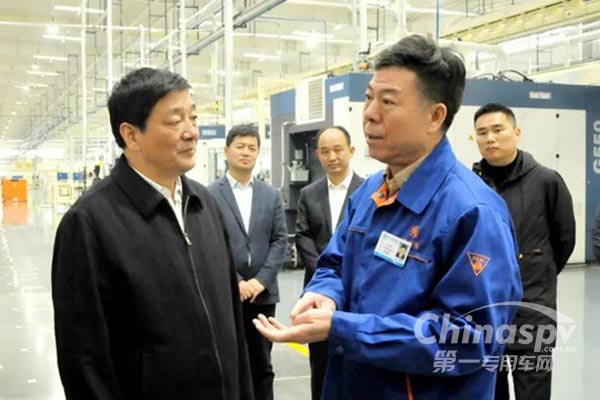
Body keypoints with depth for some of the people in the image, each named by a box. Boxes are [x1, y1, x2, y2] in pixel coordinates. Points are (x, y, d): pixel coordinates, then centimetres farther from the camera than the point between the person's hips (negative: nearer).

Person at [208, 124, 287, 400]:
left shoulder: (271, 195, 9)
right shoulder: (210, 195, -3)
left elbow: (280, 241, 3)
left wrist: (261, 280, -9)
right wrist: (235, 282, -14)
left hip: (262, 294, 3)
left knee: (262, 366, 12)